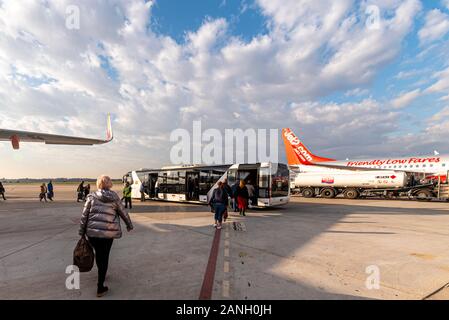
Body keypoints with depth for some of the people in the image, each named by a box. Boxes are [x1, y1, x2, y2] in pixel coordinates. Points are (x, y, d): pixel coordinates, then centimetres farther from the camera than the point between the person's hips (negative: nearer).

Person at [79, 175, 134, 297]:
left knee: (98, 254, 22)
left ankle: (102, 275, 43)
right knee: (104, 257, 9)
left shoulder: (91, 196, 3)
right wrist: (129, 225, 24)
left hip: (92, 231, 1)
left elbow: (84, 215, 1)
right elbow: (123, 213, 10)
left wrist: (81, 232, 9)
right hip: (109, 232, -1)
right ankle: (100, 288, 14)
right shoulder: (114, 197, 3)